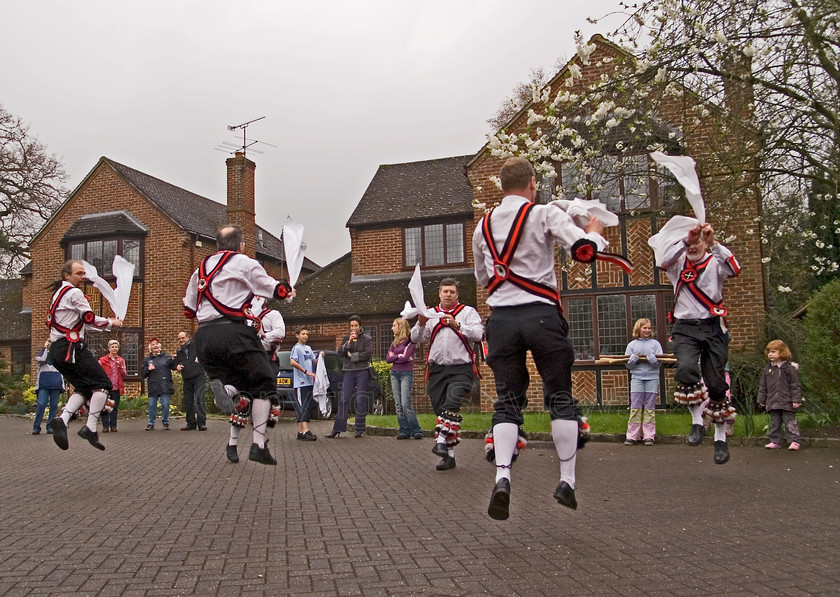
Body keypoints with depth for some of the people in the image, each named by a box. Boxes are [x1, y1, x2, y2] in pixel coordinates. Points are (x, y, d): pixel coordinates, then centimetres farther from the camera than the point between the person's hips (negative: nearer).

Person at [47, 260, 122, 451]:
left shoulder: (58, 294, 24)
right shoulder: (74, 293, -7)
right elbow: (89, 319, -9)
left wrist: (106, 324, 23)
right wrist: (111, 323, 8)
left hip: (57, 350, 10)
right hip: (71, 348, -10)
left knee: (84, 388, 11)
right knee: (102, 384, -7)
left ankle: (62, 420, -10)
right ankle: (90, 428, -15)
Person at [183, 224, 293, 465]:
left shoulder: (201, 268, 21)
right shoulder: (245, 263, 4)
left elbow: (188, 309, 23)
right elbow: (276, 290, 6)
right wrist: (288, 290, 27)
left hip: (204, 336, 6)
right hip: (232, 332, -6)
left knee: (240, 386, 17)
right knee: (263, 383, 7)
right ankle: (259, 445, -5)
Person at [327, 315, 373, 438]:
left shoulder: (367, 339, 4)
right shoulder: (346, 338, 13)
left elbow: (368, 354, -10)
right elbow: (339, 352, -1)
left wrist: (351, 355, -6)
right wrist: (348, 342, -14)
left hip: (362, 371, -2)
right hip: (349, 372, 2)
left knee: (361, 400, -2)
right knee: (344, 399, -1)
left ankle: (359, 429, 6)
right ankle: (338, 429, 1)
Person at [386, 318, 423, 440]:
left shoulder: (410, 340, -5)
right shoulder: (394, 342, 15)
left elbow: (406, 357, -15)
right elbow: (388, 358, 6)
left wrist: (394, 357, -2)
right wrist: (399, 356, -5)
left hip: (406, 374, -7)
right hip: (394, 374, 7)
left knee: (406, 404, -13)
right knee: (398, 405, 3)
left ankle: (417, 431, -3)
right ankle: (404, 431, 7)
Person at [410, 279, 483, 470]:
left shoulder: (468, 312, 7)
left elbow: (478, 334, -9)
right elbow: (416, 339, 8)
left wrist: (457, 325, -22)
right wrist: (421, 324, -12)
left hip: (461, 368, -3)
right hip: (437, 368, 4)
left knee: (452, 402, -28)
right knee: (440, 409, 3)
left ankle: (443, 441, -29)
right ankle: (449, 455, 9)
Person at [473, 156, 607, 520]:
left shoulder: (483, 225, 13)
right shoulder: (545, 214, -1)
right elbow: (584, 250, -12)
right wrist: (594, 231, 9)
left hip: (501, 317, 3)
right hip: (541, 314, -3)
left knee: (507, 401, 7)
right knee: (560, 397, 10)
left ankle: (501, 476, -12)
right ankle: (567, 481, 12)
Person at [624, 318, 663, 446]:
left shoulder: (655, 343, 7)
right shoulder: (632, 344, 9)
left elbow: (659, 362, -1)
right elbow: (628, 364, 6)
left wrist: (651, 358, -19)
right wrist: (633, 359, -13)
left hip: (652, 378, 0)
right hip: (637, 377, 0)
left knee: (650, 408, 2)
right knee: (635, 407, -2)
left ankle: (649, 436, 6)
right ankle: (632, 436, 0)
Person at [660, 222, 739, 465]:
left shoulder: (714, 263, 7)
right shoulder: (678, 264, 10)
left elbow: (734, 269, -15)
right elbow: (664, 261, -13)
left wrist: (713, 243, -25)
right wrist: (686, 240, -26)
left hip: (712, 328, 0)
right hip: (685, 328, 0)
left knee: (716, 383, 0)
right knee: (686, 368, -26)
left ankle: (721, 438, 13)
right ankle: (697, 422, -9)